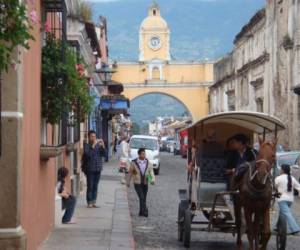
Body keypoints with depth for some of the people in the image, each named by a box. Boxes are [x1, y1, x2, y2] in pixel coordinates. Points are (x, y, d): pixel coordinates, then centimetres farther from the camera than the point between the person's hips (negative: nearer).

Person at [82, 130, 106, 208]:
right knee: (90, 186, -4)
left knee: (95, 186, 7)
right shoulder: (86, 145, -4)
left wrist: (103, 146, -11)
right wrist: (93, 146, -23)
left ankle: (94, 202, 13)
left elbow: (104, 154, 3)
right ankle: (89, 202, 3)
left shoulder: (98, 145, 8)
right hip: (90, 169, -4)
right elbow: (87, 154, -19)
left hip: (98, 169, 4)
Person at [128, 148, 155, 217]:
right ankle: (145, 211, -19)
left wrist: (153, 179, -22)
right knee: (141, 198, -16)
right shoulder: (134, 163, -7)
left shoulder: (148, 162, 0)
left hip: (145, 184, 3)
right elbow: (130, 172, 4)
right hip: (137, 183, -3)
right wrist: (129, 182, 12)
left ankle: (141, 212, 23)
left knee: (144, 198, 10)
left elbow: (151, 171, -4)